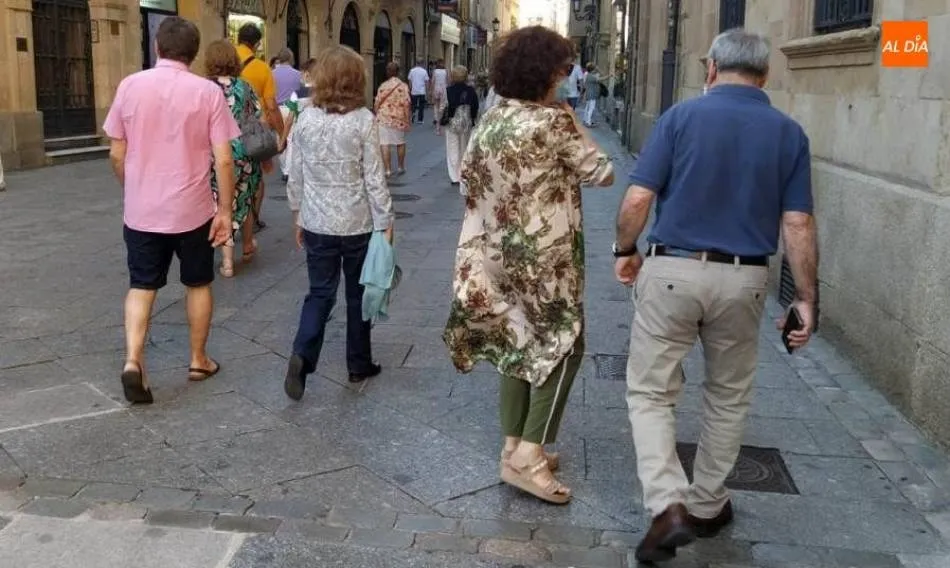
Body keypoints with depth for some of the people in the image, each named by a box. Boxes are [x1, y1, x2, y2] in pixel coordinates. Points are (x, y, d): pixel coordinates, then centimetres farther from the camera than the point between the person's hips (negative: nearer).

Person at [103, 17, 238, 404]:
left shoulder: (129, 86, -2)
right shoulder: (207, 92, -9)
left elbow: (117, 155, 4)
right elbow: (223, 160, -12)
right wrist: (225, 211, -4)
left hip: (141, 211, 2)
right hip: (192, 210, -1)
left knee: (141, 287, 11)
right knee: (198, 285, 16)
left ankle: (132, 360, -6)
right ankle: (198, 361, 25)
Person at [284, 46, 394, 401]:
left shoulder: (305, 119, -2)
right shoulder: (363, 120, -11)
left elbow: (296, 175, 4)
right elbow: (374, 178, -11)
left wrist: (298, 215, 17)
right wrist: (385, 222, -4)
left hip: (318, 223, 2)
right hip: (358, 223, -2)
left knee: (320, 294, 12)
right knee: (358, 295, 13)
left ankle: (301, 356, -8)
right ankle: (359, 364, 24)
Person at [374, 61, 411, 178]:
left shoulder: (383, 86, 0)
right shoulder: (403, 86, -6)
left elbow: (377, 104, 2)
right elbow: (407, 104, -11)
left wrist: (377, 116, 18)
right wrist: (408, 119, -2)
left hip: (384, 119, 0)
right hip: (399, 119, 0)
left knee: (384, 144, -1)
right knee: (400, 143, 18)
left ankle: (388, 170, -6)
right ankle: (400, 167, 28)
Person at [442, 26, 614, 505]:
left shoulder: (490, 120, 4)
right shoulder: (554, 121, -16)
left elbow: (468, 176, 11)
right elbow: (602, 174, -6)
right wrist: (573, 124, 2)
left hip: (499, 251, 7)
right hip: (545, 255, -7)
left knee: (518, 344, 16)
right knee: (562, 345, 5)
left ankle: (514, 447, 24)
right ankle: (530, 455, 2)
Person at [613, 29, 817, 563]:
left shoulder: (681, 115, -3)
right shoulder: (788, 132, 2)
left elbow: (637, 201, -9)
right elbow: (798, 225, -3)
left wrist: (626, 251, 8)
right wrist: (807, 298, 3)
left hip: (672, 271, -2)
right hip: (743, 280, 2)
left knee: (650, 391, 10)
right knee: (729, 397, 20)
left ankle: (669, 507, -5)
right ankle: (706, 505, 32)